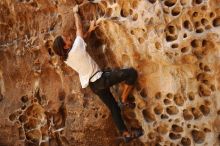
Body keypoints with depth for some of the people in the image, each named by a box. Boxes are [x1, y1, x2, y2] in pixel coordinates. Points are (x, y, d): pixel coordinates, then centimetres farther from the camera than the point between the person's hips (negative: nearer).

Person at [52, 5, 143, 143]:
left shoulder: (66, 59, 2)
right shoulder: (76, 49, -21)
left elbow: (81, 38, 20)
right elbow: (79, 27, -5)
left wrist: (90, 30, 20)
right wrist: (76, 12, 10)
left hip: (94, 85, 8)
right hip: (101, 79, -8)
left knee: (114, 108, 16)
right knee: (132, 73, -6)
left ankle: (126, 134, 23)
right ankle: (124, 100, 4)